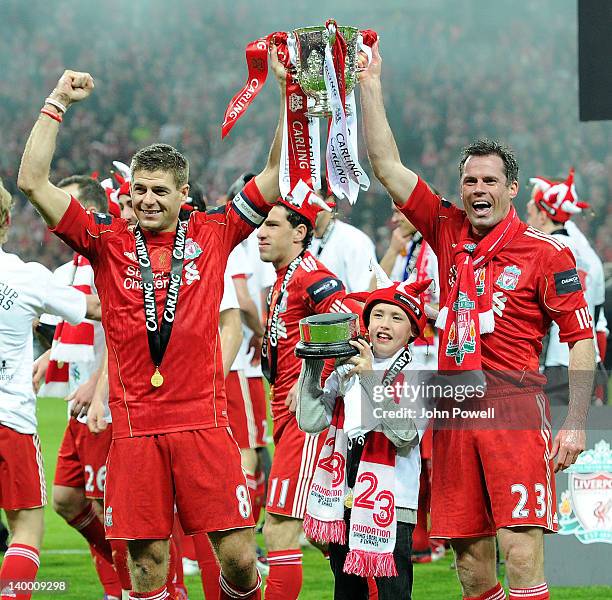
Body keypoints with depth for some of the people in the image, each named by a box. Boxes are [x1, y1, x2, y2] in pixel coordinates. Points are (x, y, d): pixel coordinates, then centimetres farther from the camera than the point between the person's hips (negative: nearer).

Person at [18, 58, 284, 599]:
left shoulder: (212, 236, 7)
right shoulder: (108, 243, 7)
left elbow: (277, 176, 8)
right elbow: (33, 183, 2)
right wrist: (56, 104, 1)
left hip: (203, 420, 0)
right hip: (134, 427, 0)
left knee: (238, 557, -5)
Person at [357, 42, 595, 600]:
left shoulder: (546, 254, -2)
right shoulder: (449, 231, 11)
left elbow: (581, 341, -1)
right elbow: (388, 167, 14)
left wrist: (575, 424, -9)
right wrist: (370, 85, 11)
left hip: (515, 410, -5)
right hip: (456, 411, 5)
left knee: (522, 553, -13)